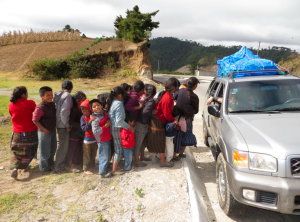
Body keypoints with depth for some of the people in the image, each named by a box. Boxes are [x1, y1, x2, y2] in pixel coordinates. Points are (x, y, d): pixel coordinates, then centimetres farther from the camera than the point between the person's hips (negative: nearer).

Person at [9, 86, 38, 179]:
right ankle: (25, 166, 28)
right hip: (31, 132, -2)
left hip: (17, 133, 2)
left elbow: (13, 116, 8)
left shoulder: (11, 105, -5)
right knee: (28, 150, 17)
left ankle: (15, 168, -2)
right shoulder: (30, 103, -14)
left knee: (16, 151, 14)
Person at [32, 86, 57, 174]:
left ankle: (50, 162, 46)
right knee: (45, 151, 6)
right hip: (44, 132, -8)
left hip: (53, 130, 8)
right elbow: (35, 120, -21)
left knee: (53, 148, 24)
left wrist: (54, 127, 11)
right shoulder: (40, 107, -24)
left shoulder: (52, 104, 1)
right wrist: (44, 130, -18)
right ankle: (44, 168, 25)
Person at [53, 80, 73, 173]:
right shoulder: (68, 96, -15)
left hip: (58, 123, 9)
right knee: (63, 146, 0)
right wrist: (67, 125, -15)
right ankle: (58, 167, 9)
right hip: (63, 125, -9)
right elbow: (64, 112, -23)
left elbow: (57, 108, 12)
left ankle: (59, 165, 35)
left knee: (62, 144, 22)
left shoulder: (58, 95, 10)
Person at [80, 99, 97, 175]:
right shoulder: (83, 117, -8)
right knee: (87, 155, 4)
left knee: (93, 154, 16)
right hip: (87, 139, -3)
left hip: (95, 139, 3)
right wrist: (90, 121, -30)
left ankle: (92, 167, 33)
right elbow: (84, 128, -18)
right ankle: (86, 169, 16)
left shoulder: (95, 116, -3)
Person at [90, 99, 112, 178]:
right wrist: (105, 126, -24)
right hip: (102, 141, -8)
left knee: (108, 156, 19)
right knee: (104, 157, 1)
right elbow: (95, 132, -26)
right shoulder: (95, 119, -19)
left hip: (107, 138, 8)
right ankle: (103, 172, 16)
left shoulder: (105, 113, 5)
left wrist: (109, 123, 6)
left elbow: (109, 121, 27)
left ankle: (104, 168, 36)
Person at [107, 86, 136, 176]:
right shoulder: (119, 104, -19)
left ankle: (115, 163, 31)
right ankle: (114, 170, 7)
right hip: (117, 128, -9)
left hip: (112, 127, 9)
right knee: (119, 149, 0)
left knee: (116, 148, 20)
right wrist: (129, 127, -15)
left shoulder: (111, 102, 8)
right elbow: (119, 120, -23)